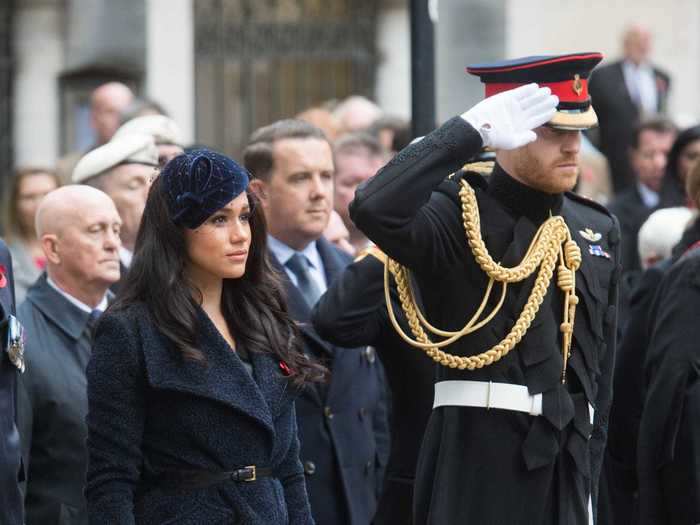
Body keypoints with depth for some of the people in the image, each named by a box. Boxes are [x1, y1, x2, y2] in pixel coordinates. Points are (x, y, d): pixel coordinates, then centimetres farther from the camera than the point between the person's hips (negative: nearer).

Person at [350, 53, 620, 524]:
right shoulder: (458, 215, -5)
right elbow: (374, 209, -27)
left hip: (570, 462, 6)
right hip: (479, 451, -6)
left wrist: (590, 465, 15)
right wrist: (471, 131, -23)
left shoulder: (598, 229, 15)